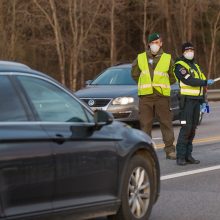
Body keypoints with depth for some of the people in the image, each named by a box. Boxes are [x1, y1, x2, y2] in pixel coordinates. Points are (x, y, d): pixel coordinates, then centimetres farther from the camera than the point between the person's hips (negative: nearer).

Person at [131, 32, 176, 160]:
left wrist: (162, 85, 9)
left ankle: (170, 150, 3)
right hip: (145, 97, 1)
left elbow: (173, 77, 14)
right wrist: (145, 85, 13)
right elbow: (134, 74, 18)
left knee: (166, 123, -1)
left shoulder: (167, 59, 6)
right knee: (145, 124, 2)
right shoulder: (140, 58, 8)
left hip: (162, 96, -1)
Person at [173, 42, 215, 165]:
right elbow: (189, 81, -19)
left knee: (193, 128, 6)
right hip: (187, 100, -8)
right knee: (186, 127, -13)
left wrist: (203, 101, 18)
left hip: (196, 100, 8)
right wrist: (206, 82, -16)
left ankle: (188, 155, 9)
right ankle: (180, 156, -11)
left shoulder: (195, 66, 21)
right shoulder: (180, 66, -6)